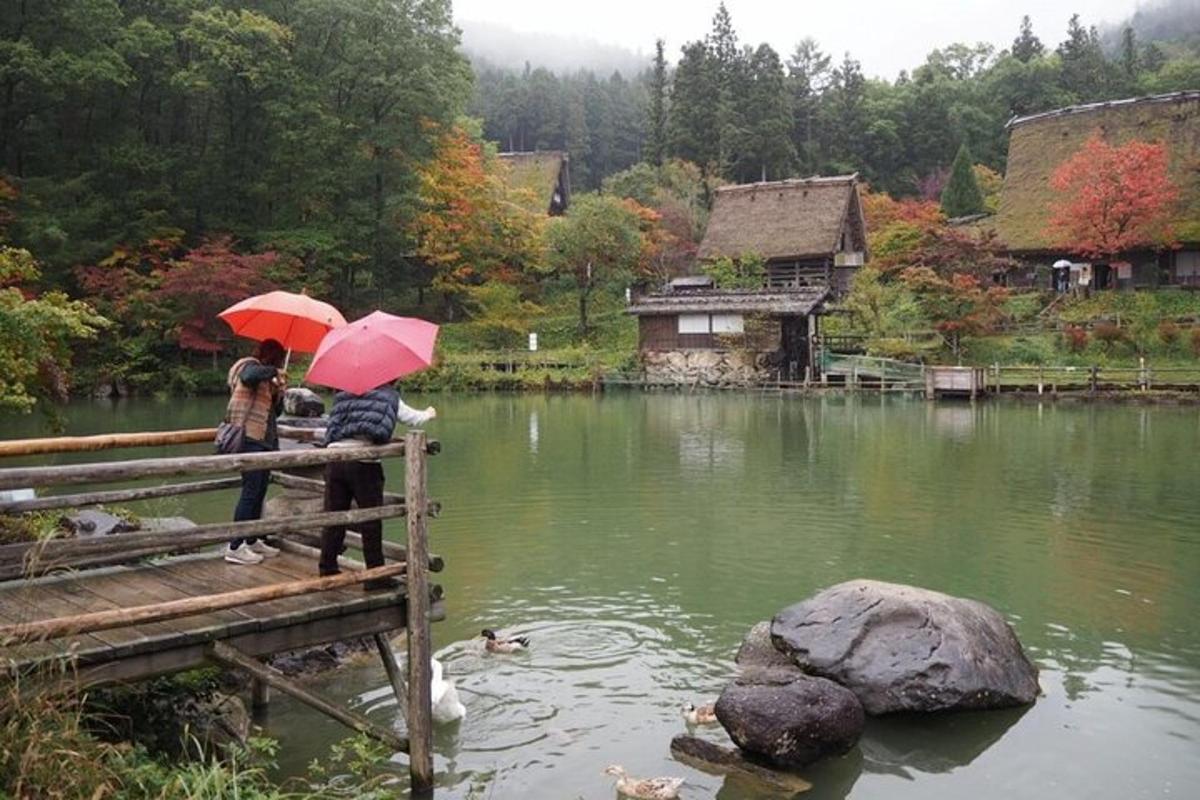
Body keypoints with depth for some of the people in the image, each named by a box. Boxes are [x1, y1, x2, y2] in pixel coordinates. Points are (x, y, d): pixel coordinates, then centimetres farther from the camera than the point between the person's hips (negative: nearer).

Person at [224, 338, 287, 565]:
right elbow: (249, 376, -30)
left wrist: (279, 391, 5)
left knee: (259, 493, 13)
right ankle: (235, 548, -8)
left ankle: (252, 541, 21)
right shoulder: (250, 366, -4)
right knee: (250, 492, -10)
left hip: (265, 441, 10)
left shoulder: (265, 379, 22)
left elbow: (276, 411, 21)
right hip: (251, 439, -10)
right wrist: (273, 371, -17)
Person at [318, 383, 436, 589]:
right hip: (364, 464, -4)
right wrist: (429, 414, 42)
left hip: (334, 461, 4)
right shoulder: (390, 398, 7)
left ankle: (327, 569, 19)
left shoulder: (343, 397, 15)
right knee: (371, 522, 4)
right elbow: (414, 418, 19)